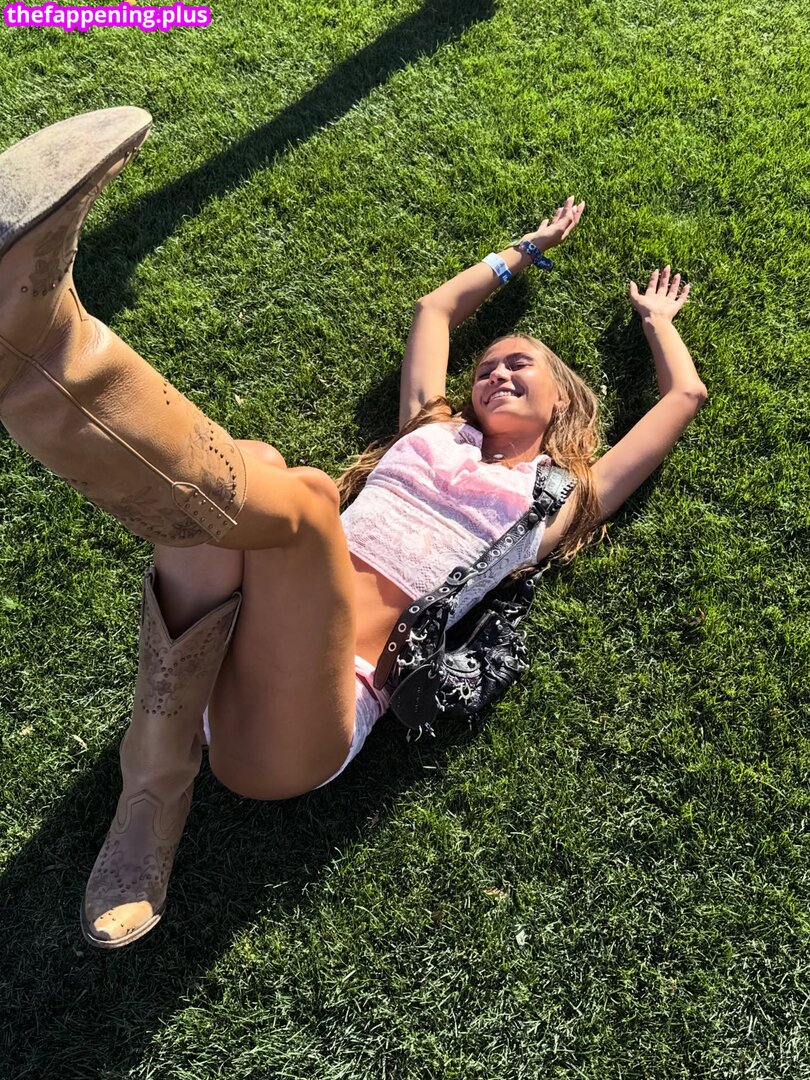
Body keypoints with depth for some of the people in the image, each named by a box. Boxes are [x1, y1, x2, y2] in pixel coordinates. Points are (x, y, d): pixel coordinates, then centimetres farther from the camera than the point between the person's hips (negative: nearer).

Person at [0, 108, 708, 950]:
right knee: (231, 470, -26)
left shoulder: (562, 498, 17)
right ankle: (151, 798, -26)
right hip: (219, 665, 4)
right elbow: (436, 306, 41)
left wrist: (656, 317, 47)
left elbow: (686, 396, 27)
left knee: (301, 497, -31)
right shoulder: (434, 432, 27)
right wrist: (527, 250, 55)